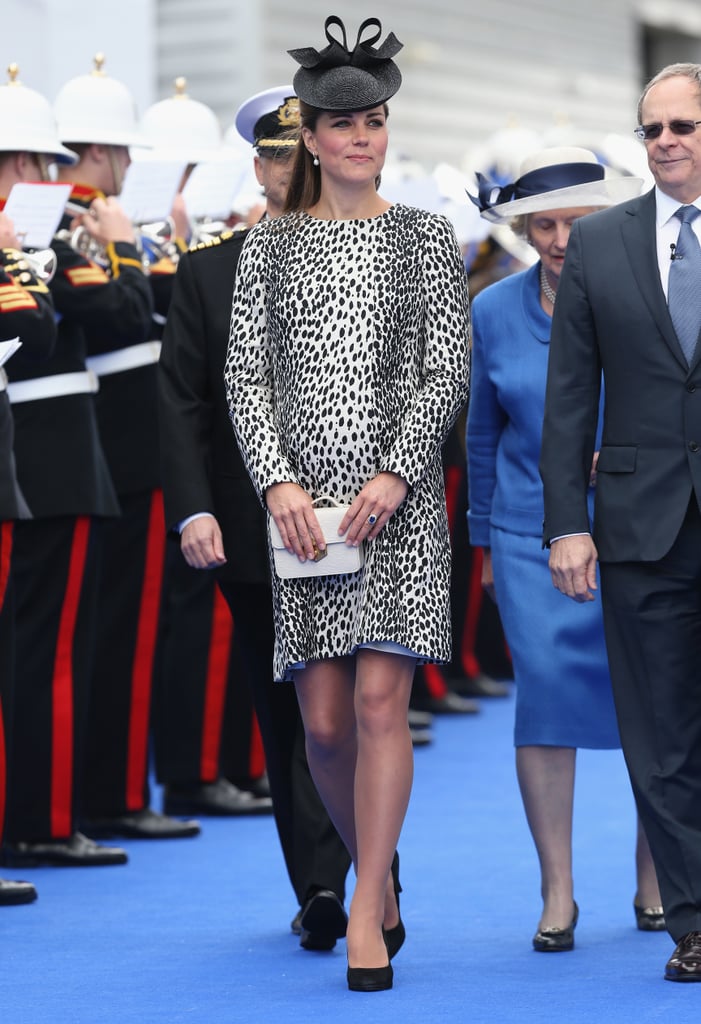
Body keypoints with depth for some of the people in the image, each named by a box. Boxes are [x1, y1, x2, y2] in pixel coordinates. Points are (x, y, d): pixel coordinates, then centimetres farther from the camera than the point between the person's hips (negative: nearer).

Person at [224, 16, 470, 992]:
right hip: (303, 500, 2)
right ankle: (378, 870, 26)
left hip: (400, 498, -2)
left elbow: (448, 371, 1)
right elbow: (245, 373, 5)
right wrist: (278, 481, -9)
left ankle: (367, 914, -3)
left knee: (380, 700, -10)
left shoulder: (427, 237, 7)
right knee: (325, 720, 2)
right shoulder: (271, 243, 10)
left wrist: (396, 476, -11)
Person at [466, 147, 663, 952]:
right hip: (532, 536, 1)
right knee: (545, 688, -10)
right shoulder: (494, 310, 5)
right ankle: (556, 893, -2)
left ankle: (653, 877, 19)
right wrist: (485, 540, 17)